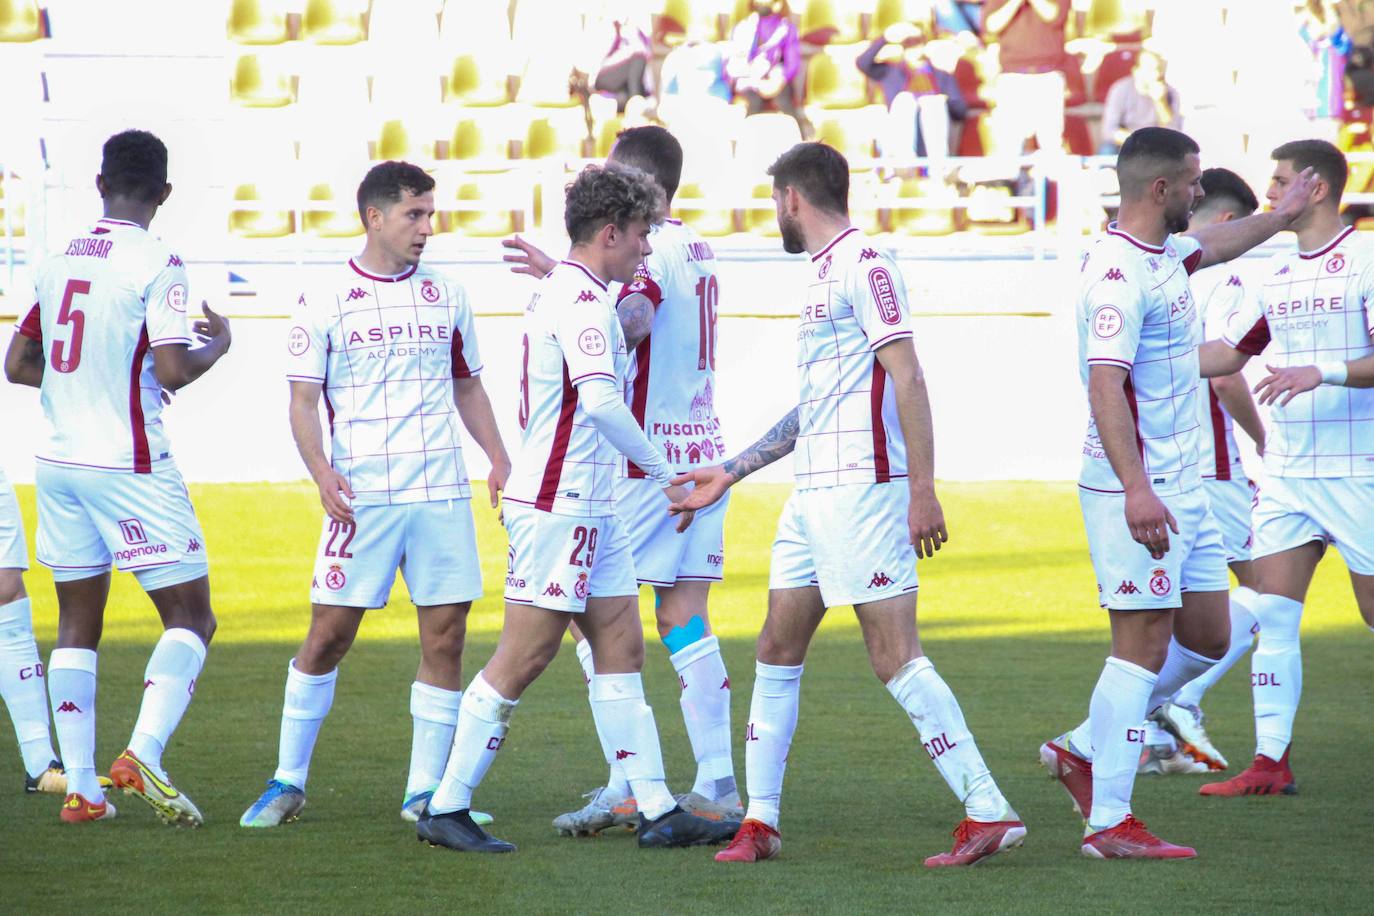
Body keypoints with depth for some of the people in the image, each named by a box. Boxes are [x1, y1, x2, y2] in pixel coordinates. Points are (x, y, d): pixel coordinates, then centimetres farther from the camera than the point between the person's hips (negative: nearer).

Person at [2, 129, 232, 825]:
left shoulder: (58, 262, 9)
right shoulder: (155, 264, -11)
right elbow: (174, 370, -18)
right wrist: (217, 346, 1)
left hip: (59, 461, 6)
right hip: (130, 466, -6)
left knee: (77, 626, 11)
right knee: (191, 617, 0)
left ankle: (80, 786, 8)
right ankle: (143, 753, -18)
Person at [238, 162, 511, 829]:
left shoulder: (446, 296, 12)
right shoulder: (326, 300, 0)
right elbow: (303, 400, -1)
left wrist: (498, 458, 10)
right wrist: (322, 473, -15)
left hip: (443, 492, 4)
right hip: (363, 493, -4)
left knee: (445, 636, 0)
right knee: (328, 635, -3)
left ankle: (427, 792, 8)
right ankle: (288, 782, 11)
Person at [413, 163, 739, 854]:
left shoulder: (562, 290, 17)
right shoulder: (583, 298, -16)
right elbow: (600, 400, -28)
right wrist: (663, 473, -19)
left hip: (589, 509, 11)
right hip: (557, 505, -11)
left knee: (620, 648, 8)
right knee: (524, 657, -6)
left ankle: (658, 810, 8)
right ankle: (445, 809, -1)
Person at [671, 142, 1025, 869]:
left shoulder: (863, 265, -9)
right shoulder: (824, 272, 20)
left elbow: (908, 380, -17)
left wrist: (922, 489, -22)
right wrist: (731, 474, 30)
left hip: (860, 488, -10)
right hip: (813, 494, 10)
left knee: (895, 657, -12)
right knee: (777, 651, 10)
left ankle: (989, 813, -12)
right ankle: (759, 822, 16)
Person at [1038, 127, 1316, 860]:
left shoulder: (1165, 254, 13)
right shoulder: (1118, 272, -18)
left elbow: (1209, 247, 38)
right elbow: (1105, 385, -27)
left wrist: (1280, 216, 53)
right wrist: (1135, 489, -36)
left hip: (1181, 488, 10)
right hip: (1138, 490, -10)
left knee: (1207, 639, 11)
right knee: (1143, 644, -8)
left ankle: (1084, 748, 21)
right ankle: (1109, 822, -5)